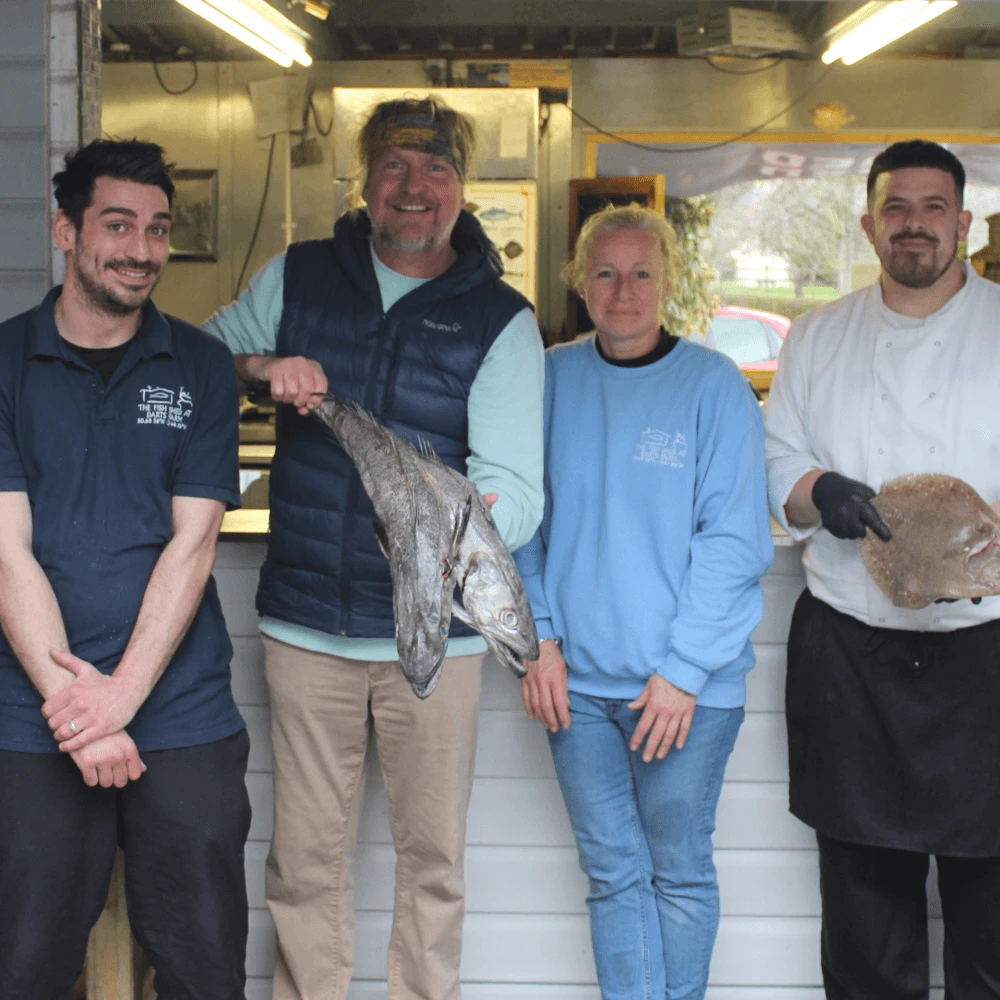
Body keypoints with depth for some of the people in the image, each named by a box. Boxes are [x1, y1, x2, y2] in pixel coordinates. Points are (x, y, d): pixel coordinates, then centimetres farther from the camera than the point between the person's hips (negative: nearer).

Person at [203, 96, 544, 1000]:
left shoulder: (500, 320, -3)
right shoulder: (294, 278, 5)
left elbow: (517, 486, -12)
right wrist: (263, 366, -8)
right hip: (305, 621, 2)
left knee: (432, 853, 10)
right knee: (305, 857, 10)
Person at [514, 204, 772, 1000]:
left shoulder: (714, 384, -5)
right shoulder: (551, 378, 5)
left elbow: (734, 540, -8)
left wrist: (684, 670, -13)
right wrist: (539, 638, -2)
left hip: (688, 684, -3)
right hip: (577, 677, 3)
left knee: (679, 872, 9)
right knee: (613, 873, 10)